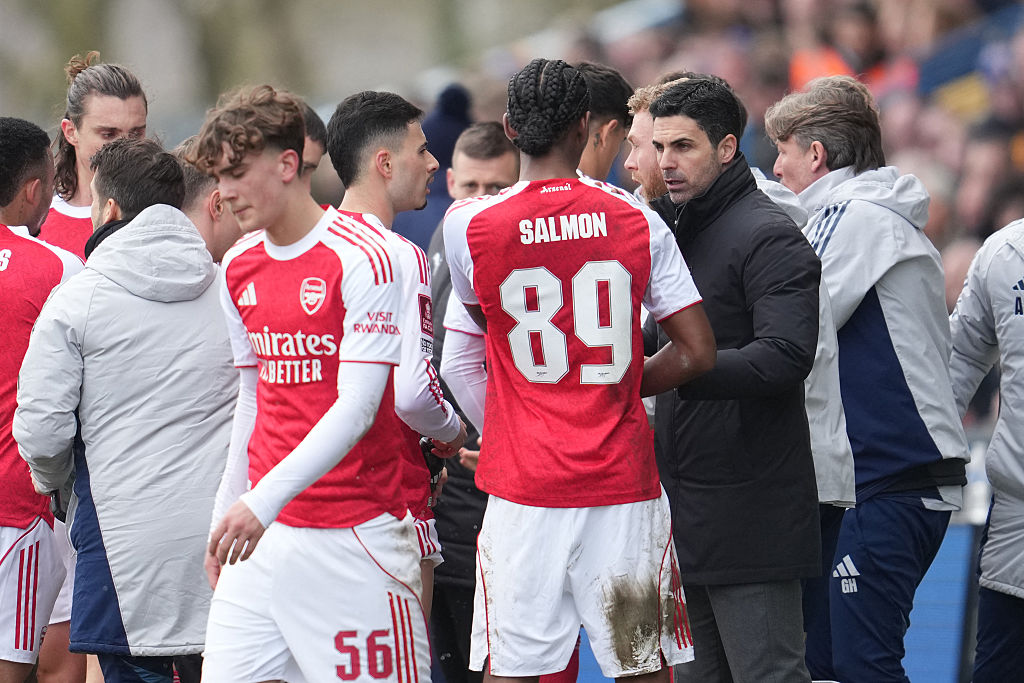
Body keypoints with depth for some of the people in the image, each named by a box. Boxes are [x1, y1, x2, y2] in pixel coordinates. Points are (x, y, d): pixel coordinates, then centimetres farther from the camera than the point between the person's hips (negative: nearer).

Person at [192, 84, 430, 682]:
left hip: (354, 533, -6)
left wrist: (264, 500, -26)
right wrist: (227, 512, 20)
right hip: (262, 530, 6)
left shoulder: (362, 259, -12)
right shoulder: (238, 268, 11)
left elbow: (356, 408, -18)